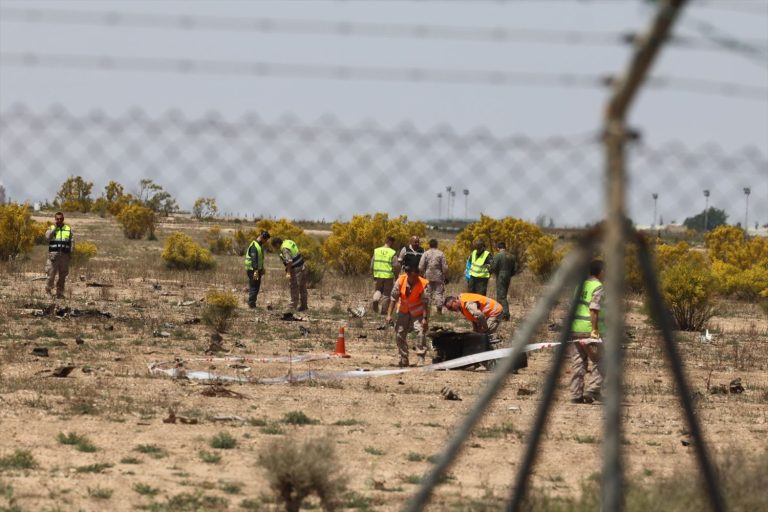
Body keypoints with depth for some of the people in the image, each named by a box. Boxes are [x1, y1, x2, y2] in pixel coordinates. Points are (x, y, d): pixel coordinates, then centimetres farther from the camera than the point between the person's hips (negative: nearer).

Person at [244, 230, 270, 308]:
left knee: (256, 287, 13)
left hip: (258, 269, 10)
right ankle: (251, 304, -6)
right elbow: (254, 259, -25)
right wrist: (255, 271, -31)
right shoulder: (254, 246, -18)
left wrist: (262, 269, 26)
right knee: (253, 287, -9)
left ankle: (252, 303, 18)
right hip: (252, 270, -10)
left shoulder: (260, 245, 15)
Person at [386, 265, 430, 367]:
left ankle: (421, 358, -14)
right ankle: (403, 360, 15)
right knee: (399, 333, 2)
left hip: (418, 312, -4)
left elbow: (425, 302, -21)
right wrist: (389, 314, -11)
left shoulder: (423, 284, -24)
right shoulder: (400, 281, -16)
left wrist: (425, 318, -27)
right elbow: (393, 298, -9)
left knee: (420, 332, -20)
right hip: (404, 311, 4)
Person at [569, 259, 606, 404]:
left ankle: (576, 395, 7)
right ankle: (592, 390, -10)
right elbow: (594, 309, -19)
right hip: (590, 330, -7)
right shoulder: (598, 287, -9)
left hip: (575, 329, 7)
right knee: (599, 362, 2)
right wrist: (594, 330, -18)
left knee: (578, 363, 9)